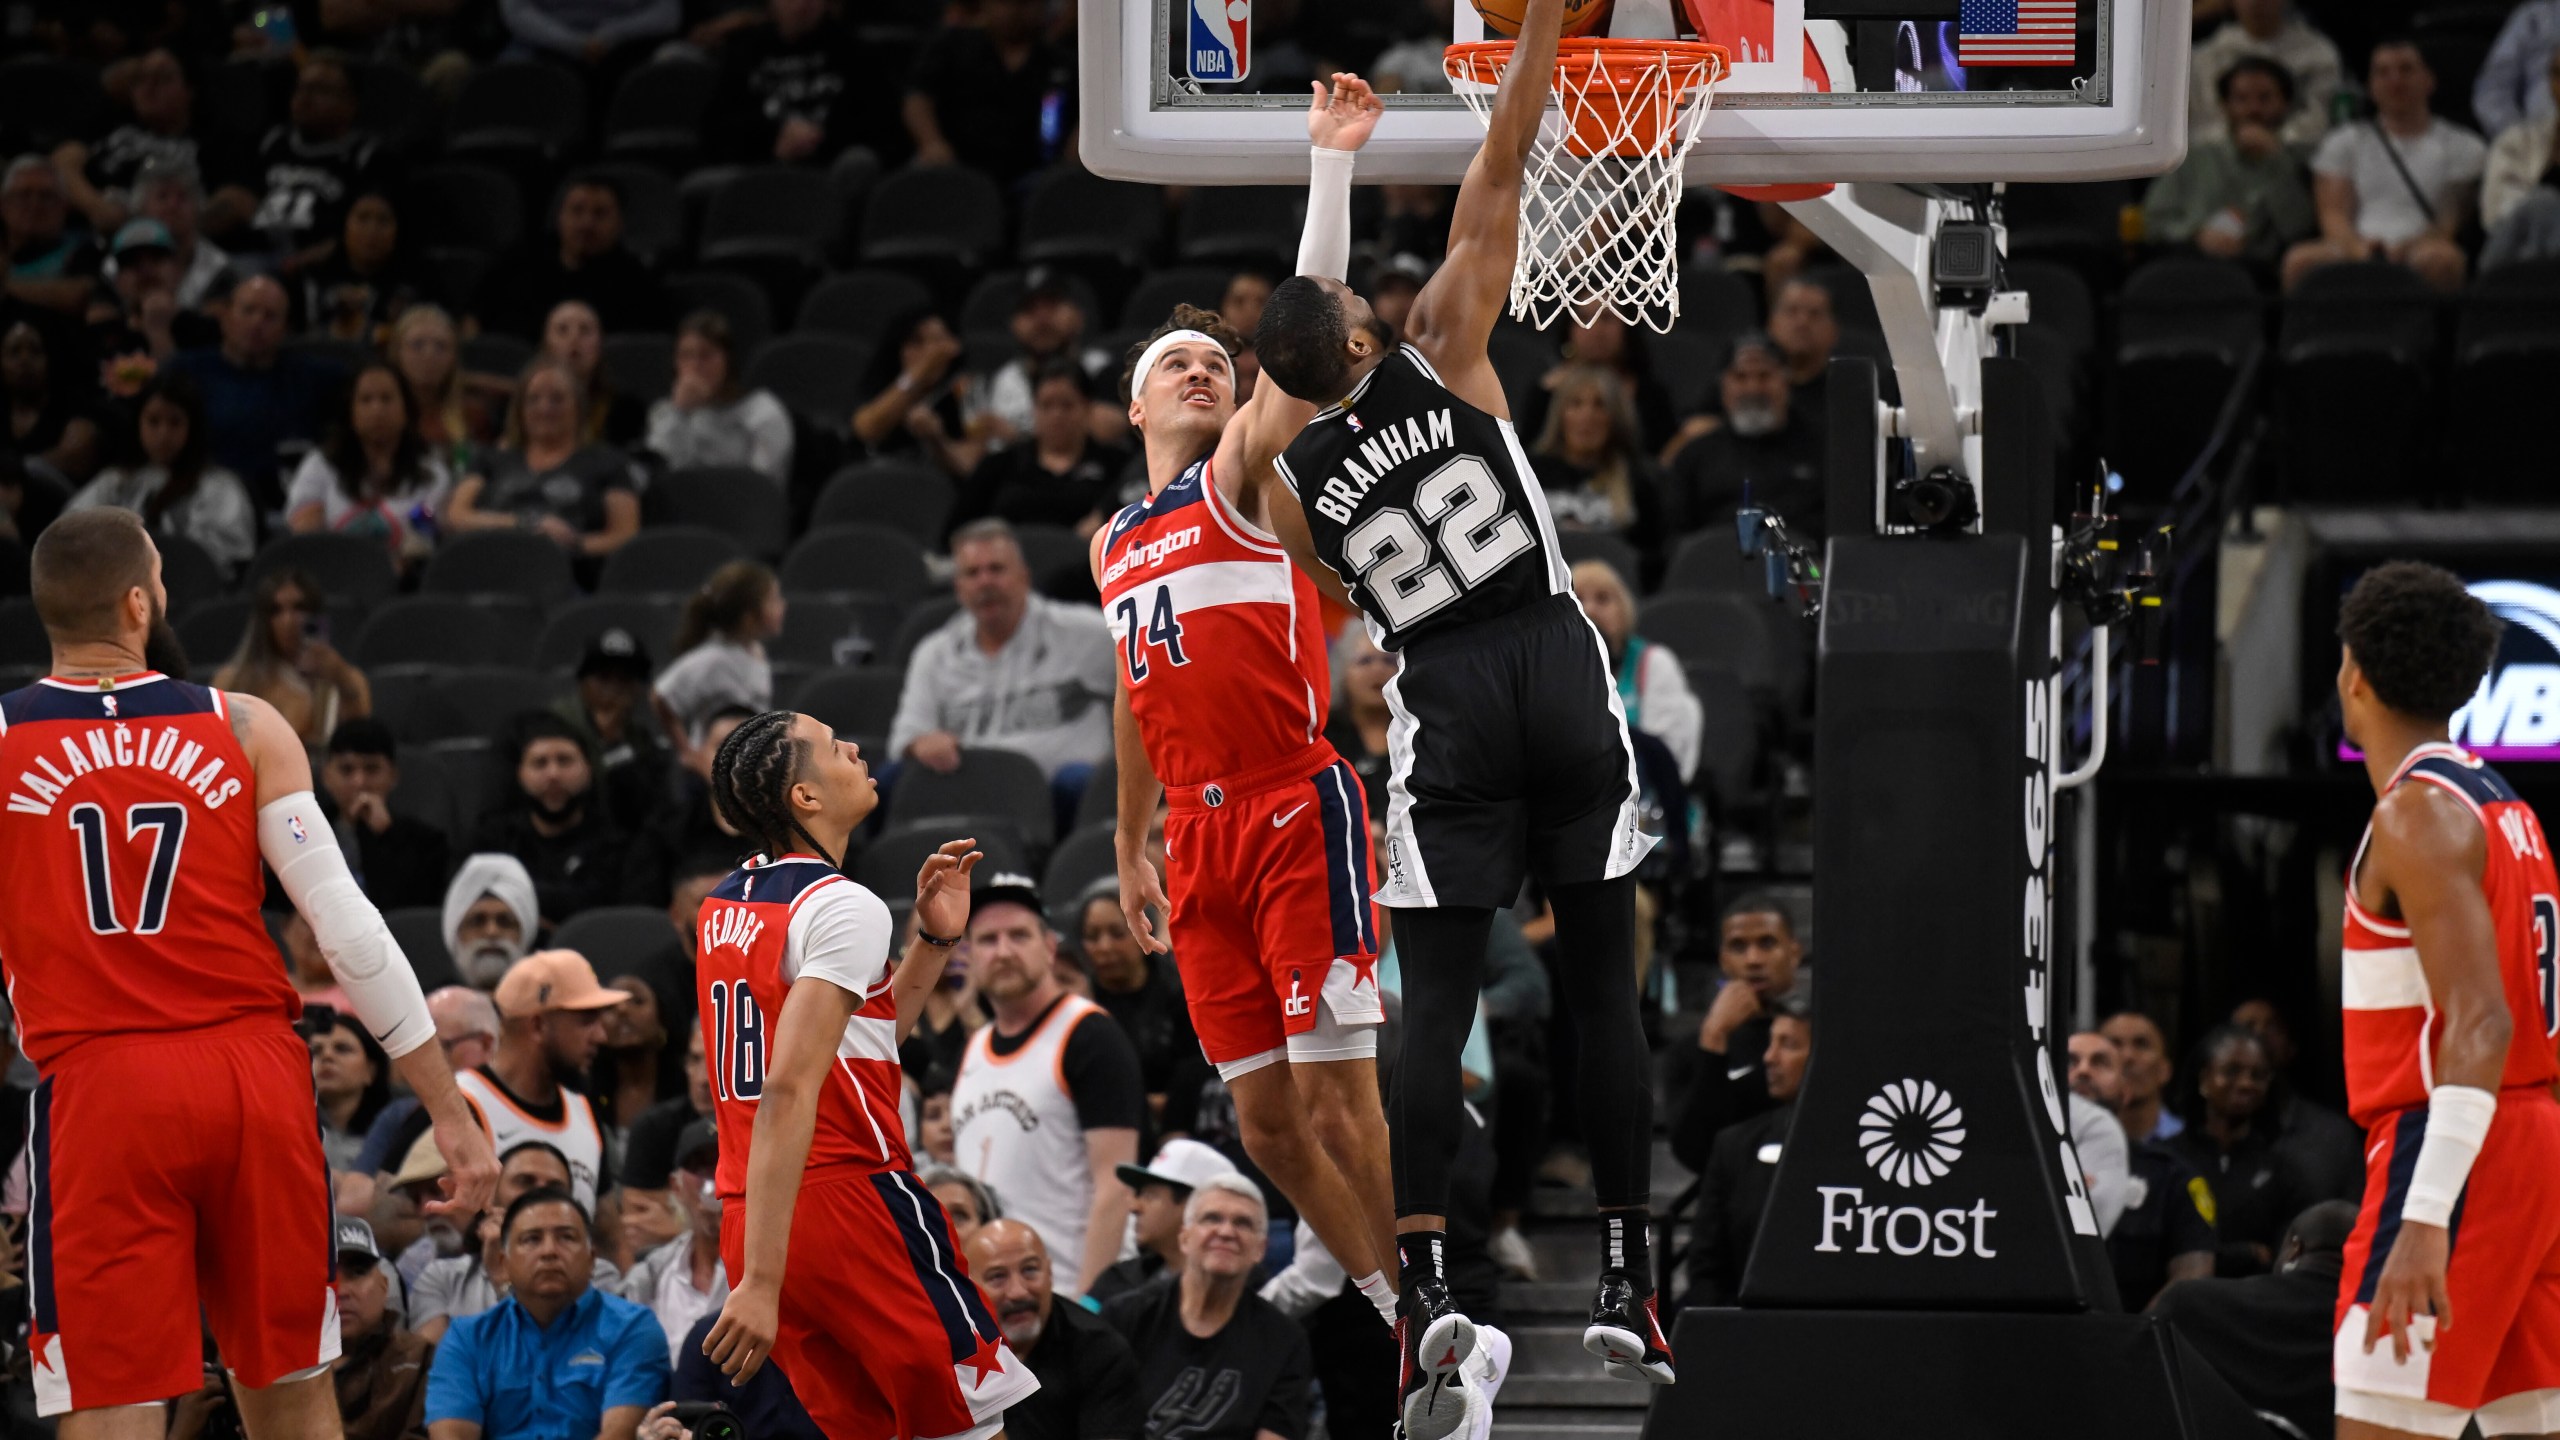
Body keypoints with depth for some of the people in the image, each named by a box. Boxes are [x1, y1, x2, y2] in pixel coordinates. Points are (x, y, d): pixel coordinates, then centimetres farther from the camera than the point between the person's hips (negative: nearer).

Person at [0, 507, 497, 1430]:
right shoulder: (245, 728, 3)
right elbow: (349, 932, -2)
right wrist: (451, 1113, 1)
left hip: (99, 1088, -2)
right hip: (256, 1076, 2)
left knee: (114, 1417, -2)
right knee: (290, 1389, 15)